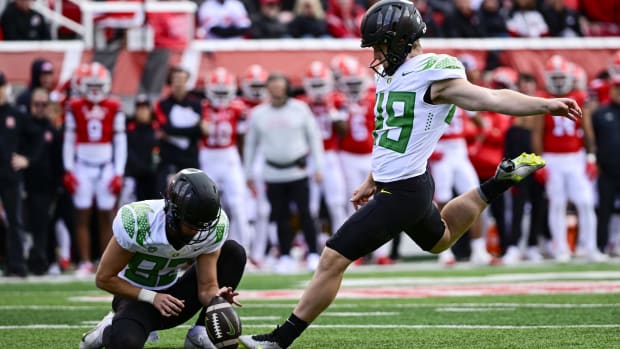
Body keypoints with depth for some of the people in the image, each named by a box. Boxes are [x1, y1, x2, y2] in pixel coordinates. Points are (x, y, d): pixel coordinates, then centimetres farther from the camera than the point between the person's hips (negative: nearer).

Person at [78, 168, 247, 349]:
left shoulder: (214, 227, -17)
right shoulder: (137, 222, -29)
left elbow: (207, 287, -13)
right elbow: (104, 278, -18)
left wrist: (216, 298, -37)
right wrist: (153, 298, -23)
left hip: (171, 295, 5)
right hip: (135, 295, -5)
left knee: (233, 252, -12)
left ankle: (200, 334, -8)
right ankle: (110, 331, 2)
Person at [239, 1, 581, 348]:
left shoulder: (433, 75, -17)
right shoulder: (393, 75, 11)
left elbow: (492, 98, -20)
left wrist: (547, 105, -28)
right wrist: (372, 181, 30)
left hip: (403, 193, -10)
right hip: (394, 185, 10)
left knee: (333, 259, -9)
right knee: (441, 239, 37)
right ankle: (500, 182, 36)